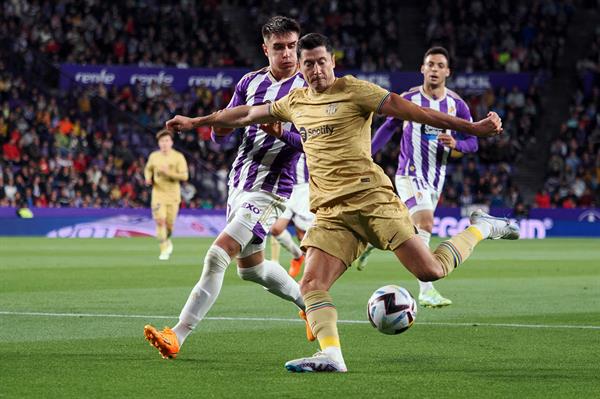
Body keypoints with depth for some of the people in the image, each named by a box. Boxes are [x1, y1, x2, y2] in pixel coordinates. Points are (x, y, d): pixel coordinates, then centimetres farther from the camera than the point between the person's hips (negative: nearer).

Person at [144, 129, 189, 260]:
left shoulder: (178, 157, -6)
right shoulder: (153, 156, 3)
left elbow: (184, 176, -12)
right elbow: (148, 169, 22)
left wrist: (168, 172, -23)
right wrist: (148, 178, 0)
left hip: (173, 195, -1)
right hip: (158, 194, 1)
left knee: (169, 223, 4)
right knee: (160, 221, -15)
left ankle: (167, 240, 37)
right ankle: (164, 250, -8)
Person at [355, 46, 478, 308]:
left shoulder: (456, 105, 1)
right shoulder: (408, 99, -4)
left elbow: (472, 142, 5)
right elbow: (388, 128, 9)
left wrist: (455, 144, -17)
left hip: (436, 177, 4)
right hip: (409, 175, -4)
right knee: (425, 224, -22)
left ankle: (370, 241, 44)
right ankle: (426, 291, -23)